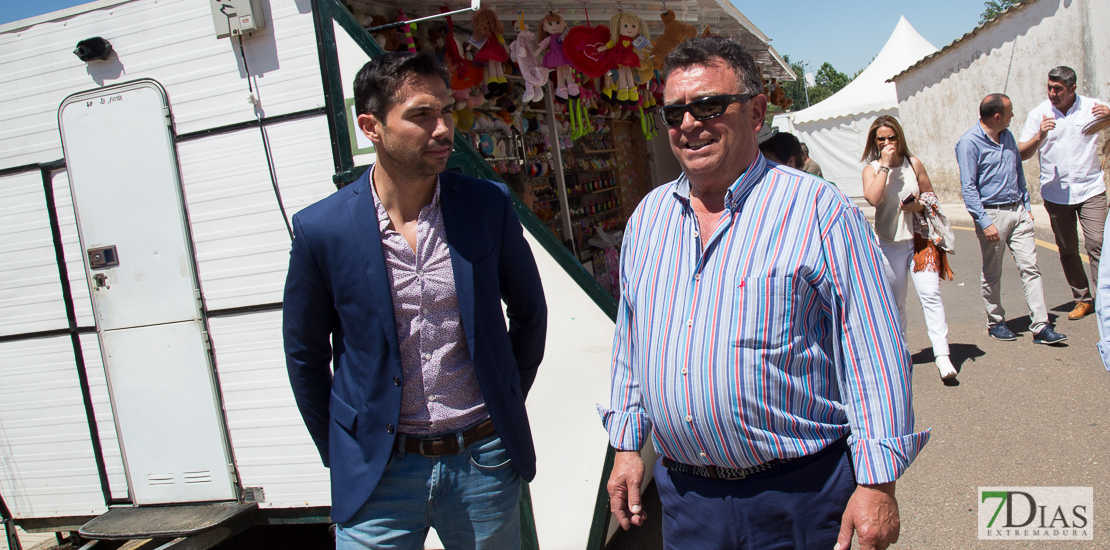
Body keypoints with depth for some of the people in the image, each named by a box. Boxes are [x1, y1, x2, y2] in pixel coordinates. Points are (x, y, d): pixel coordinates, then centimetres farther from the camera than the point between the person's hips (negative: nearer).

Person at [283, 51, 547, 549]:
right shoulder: (321, 229, -9)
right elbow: (304, 355, 3)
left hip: (485, 463, 2)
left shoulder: (489, 206, -5)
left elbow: (529, 313, 8)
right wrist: (340, 453, 6)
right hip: (377, 472, -1)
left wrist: (506, 407, 11)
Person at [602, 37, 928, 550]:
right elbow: (629, 340, 14)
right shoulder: (648, 215, 6)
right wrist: (627, 445, 12)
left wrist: (877, 483, -12)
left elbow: (874, 356, -11)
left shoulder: (820, 210, -10)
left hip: (798, 493, -4)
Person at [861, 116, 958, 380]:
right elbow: (873, 198, -21)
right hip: (890, 244, 0)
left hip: (920, 239, 0)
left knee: (930, 294, -13)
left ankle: (942, 356, -15)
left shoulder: (913, 163, 5)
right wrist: (884, 165, -17)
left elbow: (930, 193, 14)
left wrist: (921, 205, -8)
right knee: (895, 303, 11)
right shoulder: (872, 169, -1)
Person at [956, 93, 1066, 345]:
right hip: (992, 213, -6)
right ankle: (996, 323, 22)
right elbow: (968, 187, -15)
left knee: (1030, 267, -1)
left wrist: (1026, 205, 15)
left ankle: (1041, 326, -1)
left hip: (1017, 211, 6)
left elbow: (1019, 173, 21)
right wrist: (985, 222, -19)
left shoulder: (1007, 135, 12)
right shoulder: (969, 142, -12)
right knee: (992, 274, 7)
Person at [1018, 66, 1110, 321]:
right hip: (1055, 193, 1)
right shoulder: (1039, 113, 2)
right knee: (1067, 250, 7)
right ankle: (1083, 299, 19)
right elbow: (1022, 153, -1)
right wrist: (1040, 136, -19)